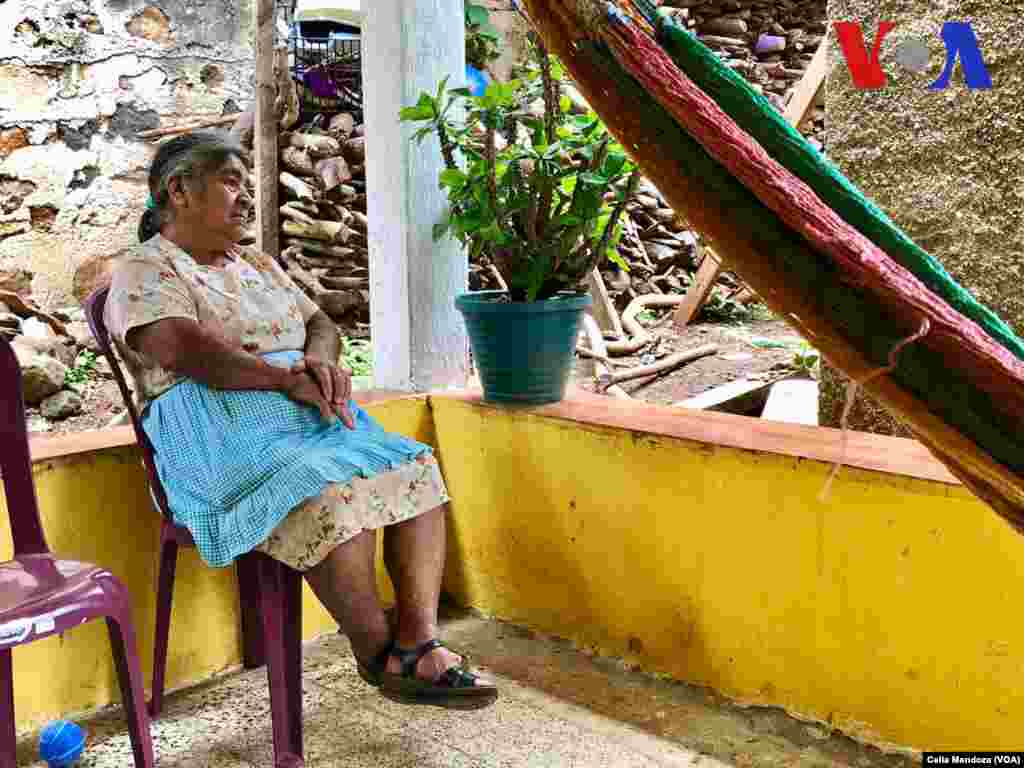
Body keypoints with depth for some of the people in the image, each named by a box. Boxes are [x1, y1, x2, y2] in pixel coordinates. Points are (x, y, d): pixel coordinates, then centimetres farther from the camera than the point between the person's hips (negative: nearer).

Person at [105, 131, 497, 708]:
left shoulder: (258, 265, 26)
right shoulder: (145, 270, 2)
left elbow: (321, 324, 18)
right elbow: (184, 349, -16)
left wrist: (321, 363, -7)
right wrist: (288, 377, -20)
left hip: (307, 418, 8)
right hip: (224, 433, -7)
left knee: (420, 472, -15)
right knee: (336, 500, -33)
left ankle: (418, 641, -20)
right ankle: (379, 654, -13)